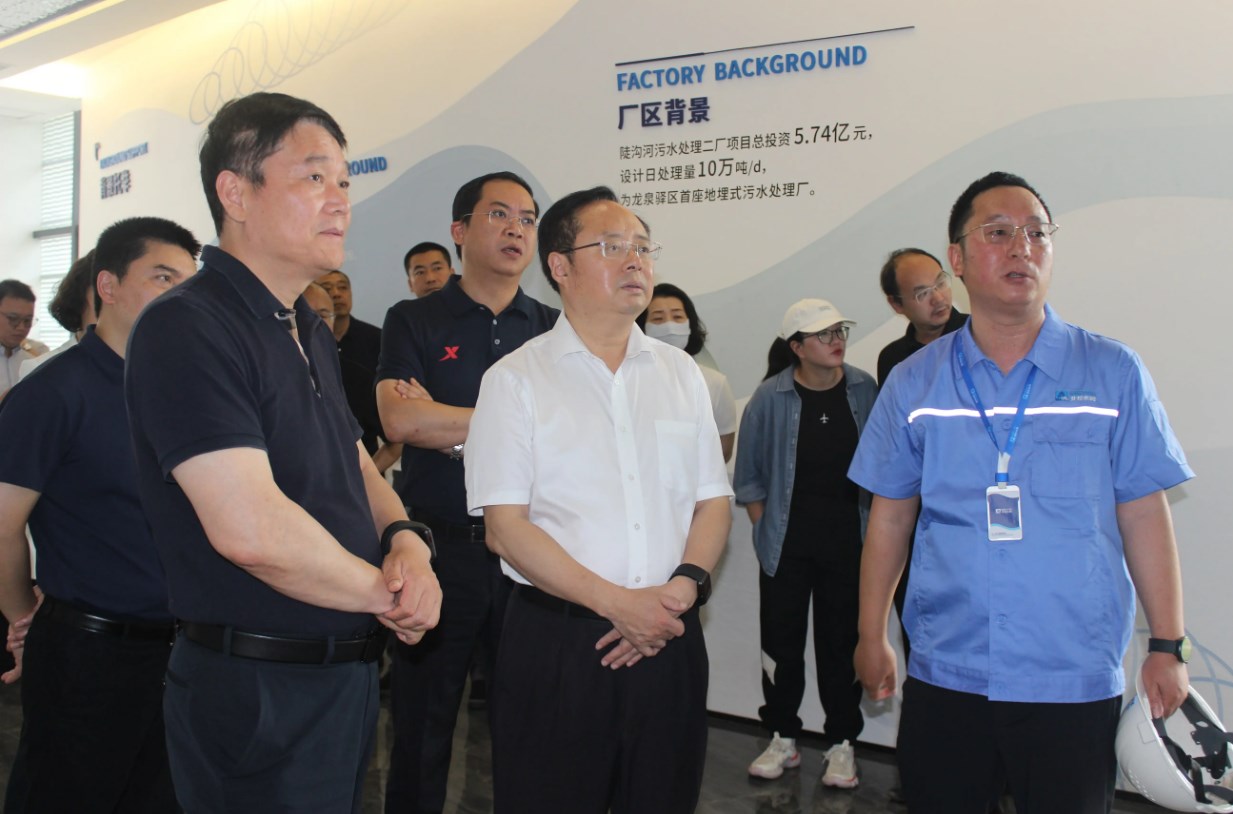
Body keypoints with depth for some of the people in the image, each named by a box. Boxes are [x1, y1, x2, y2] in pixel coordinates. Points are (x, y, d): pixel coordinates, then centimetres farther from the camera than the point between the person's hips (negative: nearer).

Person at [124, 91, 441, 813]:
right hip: (256, 692, -9)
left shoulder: (313, 333, 12)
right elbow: (253, 530, -29)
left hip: (348, 673, 9)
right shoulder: (186, 329, -19)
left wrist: (405, 540, -5)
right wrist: (385, 593, -15)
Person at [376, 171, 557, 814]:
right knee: (421, 730, 12)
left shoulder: (553, 330, 8)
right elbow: (399, 420, -14)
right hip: (439, 547, -1)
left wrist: (451, 427, -11)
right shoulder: (415, 321, 3)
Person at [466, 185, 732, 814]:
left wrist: (683, 586, -8)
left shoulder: (681, 373, 11)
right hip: (555, 642, -3)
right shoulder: (516, 379, -2)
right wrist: (615, 602, -14)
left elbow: (713, 501, 10)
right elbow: (505, 526, -8)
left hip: (669, 639, 4)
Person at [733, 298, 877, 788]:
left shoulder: (864, 391, -3)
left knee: (842, 642, 9)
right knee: (782, 641, 8)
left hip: (848, 540, 1)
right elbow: (748, 475, 3)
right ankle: (782, 738, 24)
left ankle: (842, 743, 22)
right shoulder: (771, 397, -7)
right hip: (787, 543, 0)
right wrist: (765, 528, 1)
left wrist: (874, 530, 5)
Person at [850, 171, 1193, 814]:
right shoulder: (913, 383, 2)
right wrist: (871, 637, 6)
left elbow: (1144, 518, 1)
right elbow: (890, 516, 6)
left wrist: (1168, 647, 0)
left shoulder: (1113, 373, -1)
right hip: (942, 674, 1)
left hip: (1075, 681, -1)